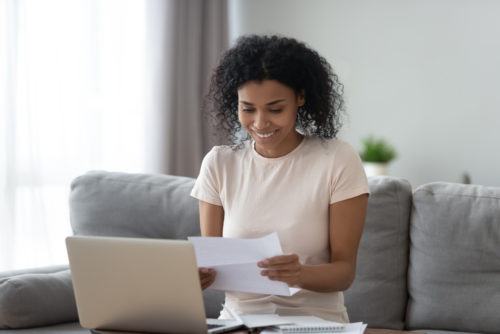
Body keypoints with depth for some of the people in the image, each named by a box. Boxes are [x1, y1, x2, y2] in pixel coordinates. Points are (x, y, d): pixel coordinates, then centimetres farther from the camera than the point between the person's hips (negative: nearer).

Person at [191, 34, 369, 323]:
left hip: (316, 320, -2)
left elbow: (345, 271, -5)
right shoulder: (219, 164, 6)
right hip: (238, 319, 3)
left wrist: (300, 274, -26)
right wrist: (203, 274, -17)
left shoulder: (338, 161, -3)